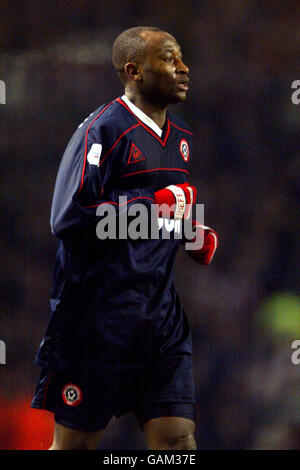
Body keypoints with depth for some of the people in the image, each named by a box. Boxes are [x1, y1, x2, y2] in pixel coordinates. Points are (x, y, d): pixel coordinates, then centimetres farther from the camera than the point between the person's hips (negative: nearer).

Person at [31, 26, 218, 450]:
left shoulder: (180, 136, 15)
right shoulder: (103, 129, -12)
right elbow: (69, 216, -21)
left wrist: (193, 232, 11)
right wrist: (157, 205, -18)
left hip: (160, 317, 7)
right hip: (98, 316, -7)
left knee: (178, 439, -1)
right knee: (75, 442, 2)